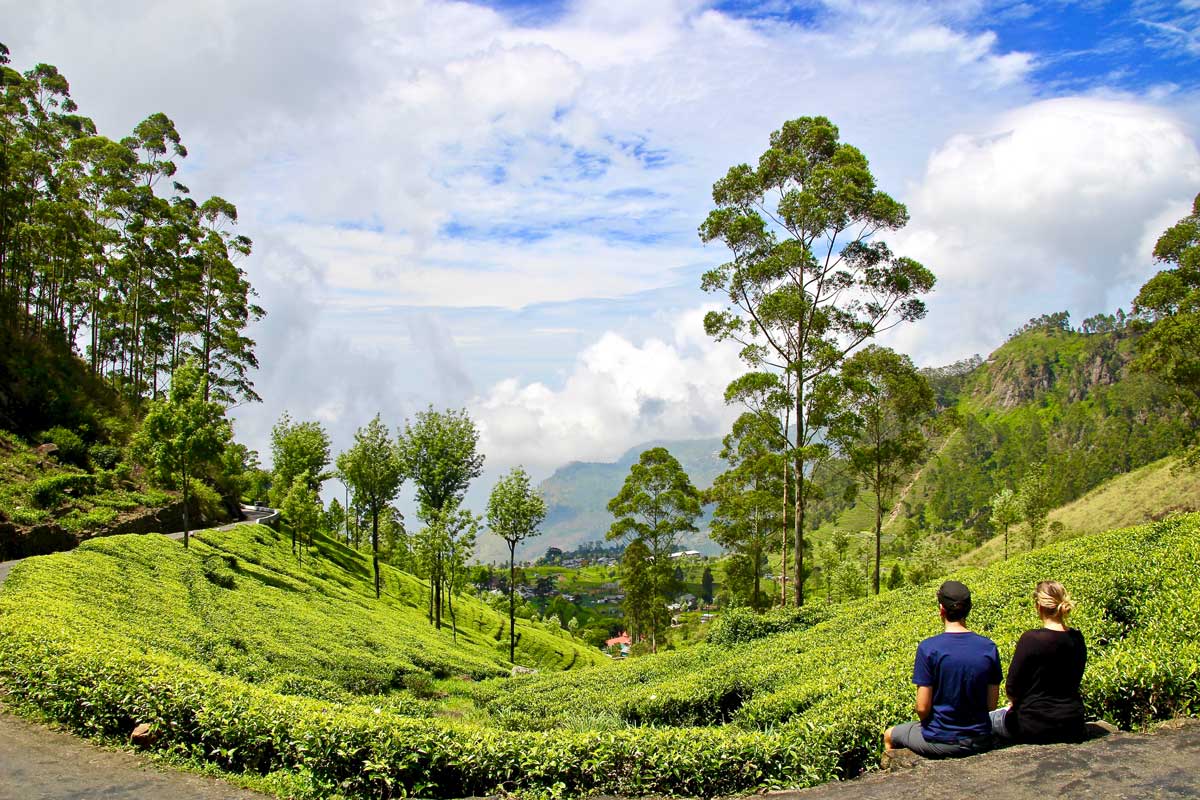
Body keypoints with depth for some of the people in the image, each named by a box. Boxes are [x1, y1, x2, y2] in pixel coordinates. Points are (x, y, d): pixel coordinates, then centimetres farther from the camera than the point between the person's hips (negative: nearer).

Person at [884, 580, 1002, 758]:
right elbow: (992, 704, 0)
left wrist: (926, 723, 5)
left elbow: (922, 708, -16)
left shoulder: (928, 648, -19)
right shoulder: (989, 648, -7)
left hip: (941, 743, -4)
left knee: (889, 736, 24)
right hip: (980, 742, 4)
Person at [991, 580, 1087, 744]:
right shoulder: (1077, 639, 0)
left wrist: (1014, 701, 10)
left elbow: (1012, 687, -14)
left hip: (1035, 726, -7)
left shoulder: (1031, 639, -20)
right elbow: (1073, 683, 12)